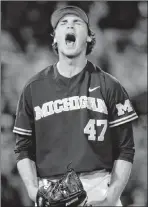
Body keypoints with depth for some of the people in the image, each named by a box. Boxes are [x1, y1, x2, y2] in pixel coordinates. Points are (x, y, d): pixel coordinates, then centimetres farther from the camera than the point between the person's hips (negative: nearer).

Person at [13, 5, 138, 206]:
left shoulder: (109, 86, 6)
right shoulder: (34, 88, 10)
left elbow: (125, 150, 4)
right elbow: (24, 148, 11)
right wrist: (33, 189, -3)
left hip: (98, 189, -1)